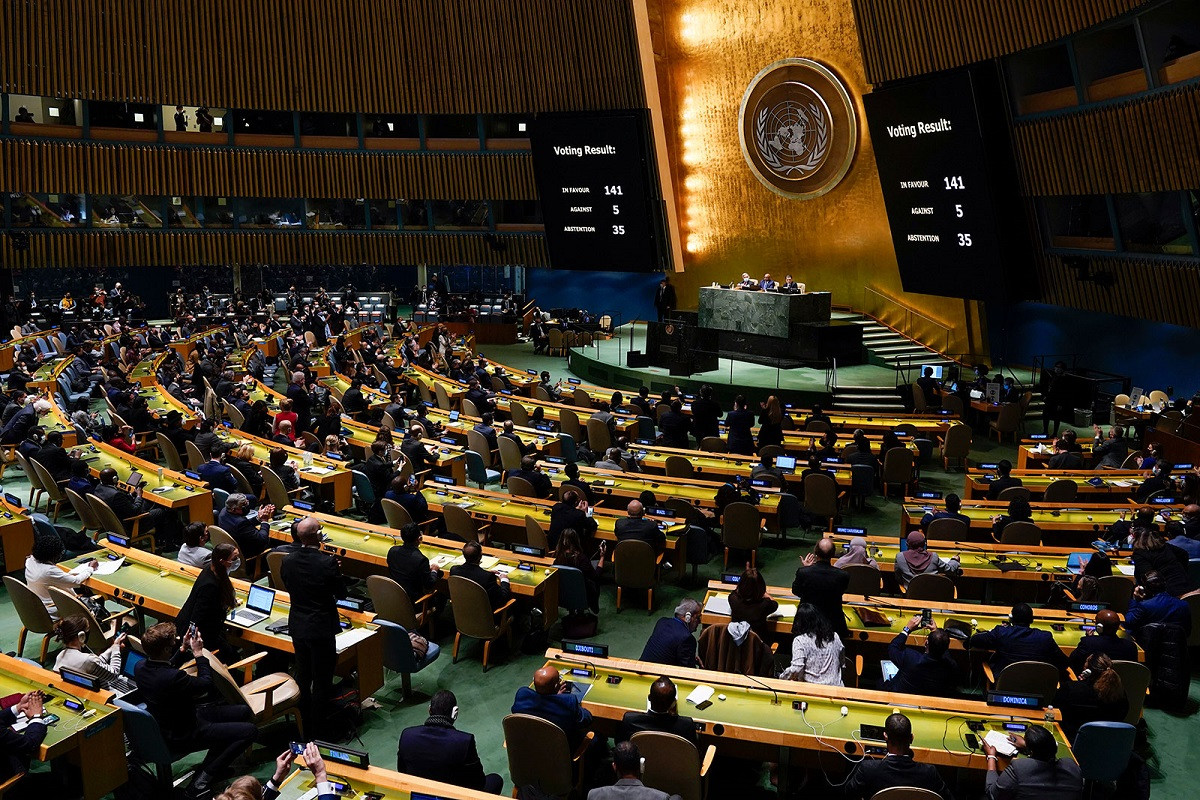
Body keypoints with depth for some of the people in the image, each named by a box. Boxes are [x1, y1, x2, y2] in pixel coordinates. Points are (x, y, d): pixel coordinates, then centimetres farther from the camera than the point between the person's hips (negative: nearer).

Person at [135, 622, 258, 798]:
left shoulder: (140, 667, -10)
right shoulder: (172, 678, -37)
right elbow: (207, 684, -18)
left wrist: (184, 649, 4)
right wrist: (199, 653, -9)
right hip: (183, 736, -9)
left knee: (245, 711, 11)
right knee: (250, 730, -10)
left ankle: (208, 766, 16)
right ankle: (203, 780, -2)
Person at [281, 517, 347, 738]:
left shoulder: (287, 561, -7)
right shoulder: (327, 562, -23)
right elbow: (341, 593, -11)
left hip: (297, 626, 6)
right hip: (321, 628, -5)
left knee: (302, 677, 22)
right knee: (321, 681, 7)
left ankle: (303, 726, 35)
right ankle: (317, 733, 15)